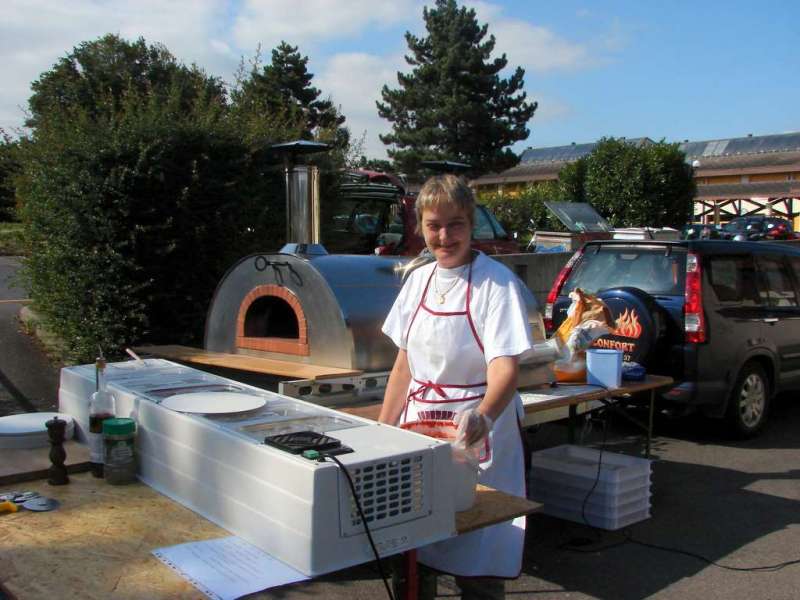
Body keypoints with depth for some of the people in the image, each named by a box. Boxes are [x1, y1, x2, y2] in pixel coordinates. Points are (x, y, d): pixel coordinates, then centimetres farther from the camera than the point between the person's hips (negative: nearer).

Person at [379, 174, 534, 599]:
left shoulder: (496, 282, -12)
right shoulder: (419, 280, 7)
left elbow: (505, 365, -21)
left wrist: (483, 416, -40)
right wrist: (382, 431, 10)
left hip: (475, 435, -6)